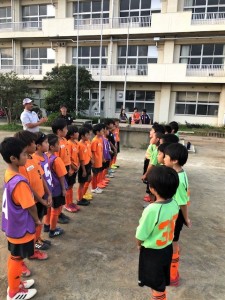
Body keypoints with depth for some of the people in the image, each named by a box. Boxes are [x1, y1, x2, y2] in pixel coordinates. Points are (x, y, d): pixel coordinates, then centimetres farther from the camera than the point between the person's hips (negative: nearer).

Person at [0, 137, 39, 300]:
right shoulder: (19, 181, -32)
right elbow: (30, 206, -23)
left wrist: (33, 220, 10)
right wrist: (37, 220, -3)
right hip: (21, 228, -8)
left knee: (14, 256, 24)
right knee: (17, 258, 12)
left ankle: (15, 282, 45)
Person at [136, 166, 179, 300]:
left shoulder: (152, 210, -36)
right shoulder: (174, 203, -15)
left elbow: (141, 235, -22)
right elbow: (167, 226, 0)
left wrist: (139, 244, 0)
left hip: (152, 252, -6)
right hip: (167, 248, 6)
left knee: (157, 284, 21)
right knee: (161, 279, 31)